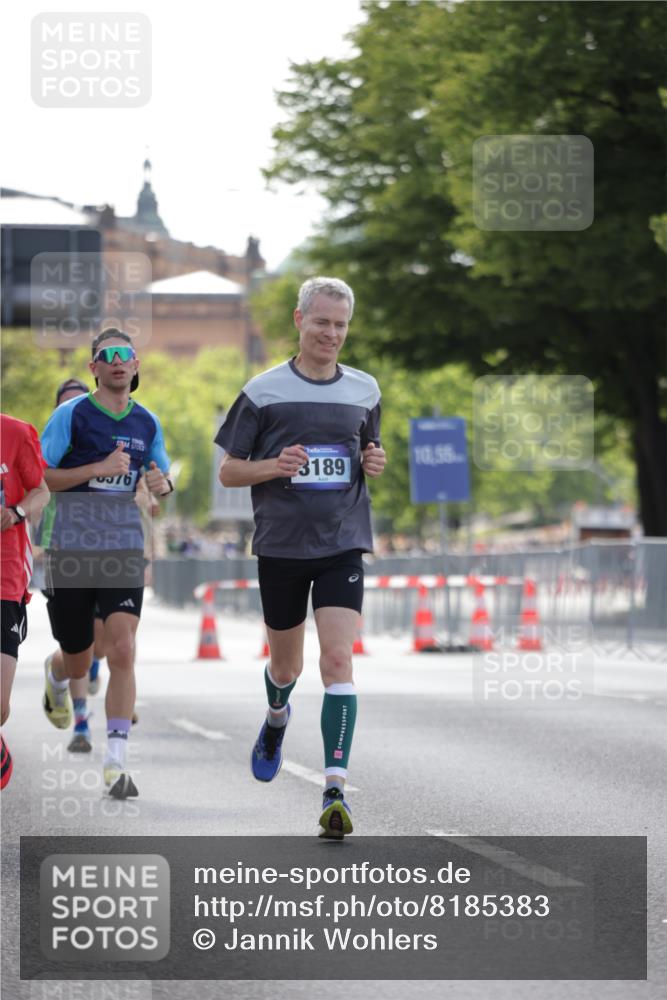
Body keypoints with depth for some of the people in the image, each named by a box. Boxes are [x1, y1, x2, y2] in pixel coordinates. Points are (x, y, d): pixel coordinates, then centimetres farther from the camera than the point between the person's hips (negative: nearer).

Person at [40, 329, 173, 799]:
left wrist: (162, 483, -2)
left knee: (122, 651, -16)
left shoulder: (147, 422, 7)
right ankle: (56, 677, 50)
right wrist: (98, 468, -20)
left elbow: (162, 474, 22)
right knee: (79, 663, 9)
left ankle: (117, 762, -15)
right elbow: (36, 478, -9)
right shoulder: (71, 415, -6)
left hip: (123, 550, 2)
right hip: (71, 550, -2)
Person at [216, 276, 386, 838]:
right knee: (286, 664, 13)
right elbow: (229, 471, 2)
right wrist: (274, 466, -17)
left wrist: (375, 464, -1)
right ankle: (276, 719, 50)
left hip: (342, 544, 0)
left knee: (338, 660, -14)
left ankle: (336, 791, -17)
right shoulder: (264, 391, -2)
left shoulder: (365, 390, 7)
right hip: (281, 544, 0)